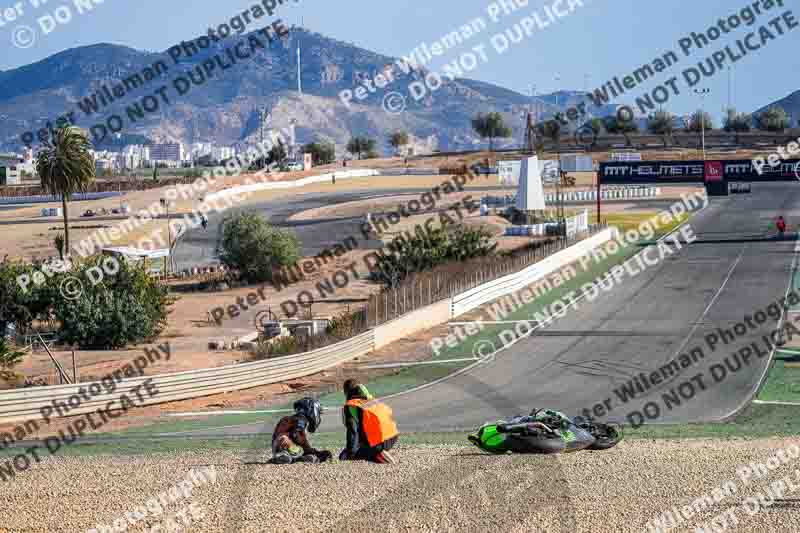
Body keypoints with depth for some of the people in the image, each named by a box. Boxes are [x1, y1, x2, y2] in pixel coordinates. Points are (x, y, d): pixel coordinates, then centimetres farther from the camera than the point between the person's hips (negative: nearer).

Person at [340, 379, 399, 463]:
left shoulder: (350, 407, -1)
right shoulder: (373, 400, 20)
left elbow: (352, 432, -11)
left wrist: (350, 453, -6)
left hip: (378, 443, -8)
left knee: (344, 456, 6)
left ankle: (377, 456, -9)